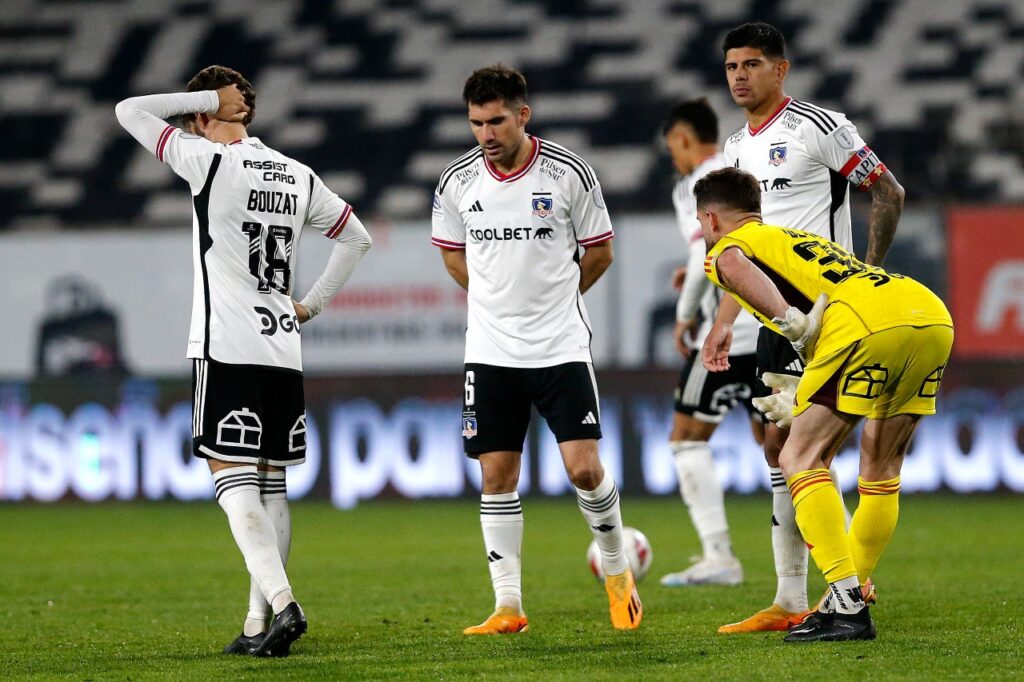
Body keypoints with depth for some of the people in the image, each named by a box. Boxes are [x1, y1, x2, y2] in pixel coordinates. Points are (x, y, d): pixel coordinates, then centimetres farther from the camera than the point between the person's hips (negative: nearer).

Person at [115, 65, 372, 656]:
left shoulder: (209, 161, -7)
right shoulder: (297, 176, 12)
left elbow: (130, 112, 0)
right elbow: (357, 238, 22)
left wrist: (206, 99, 4)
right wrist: (312, 304, 23)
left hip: (227, 347, -6)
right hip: (284, 348, 6)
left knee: (234, 479, -8)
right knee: (270, 484, 10)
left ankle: (282, 602, -24)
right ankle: (259, 623, 11)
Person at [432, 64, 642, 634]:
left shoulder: (569, 172, -8)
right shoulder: (458, 181, -1)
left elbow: (599, 252, 6)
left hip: (561, 346, -2)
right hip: (491, 350, 2)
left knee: (585, 468, -9)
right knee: (497, 475, 0)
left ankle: (617, 568, 17)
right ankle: (508, 607, 6)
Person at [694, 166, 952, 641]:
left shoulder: (726, 247, 15)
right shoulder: (800, 238, 37)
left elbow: (735, 267, -12)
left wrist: (789, 321, -19)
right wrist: (800, 399, 45)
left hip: (868, 325, -8)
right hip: (935, 314, 8)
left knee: (801, 460, 1)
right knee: (880, 467, 22)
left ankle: (847, 606, -8)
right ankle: (851, 597, 27)